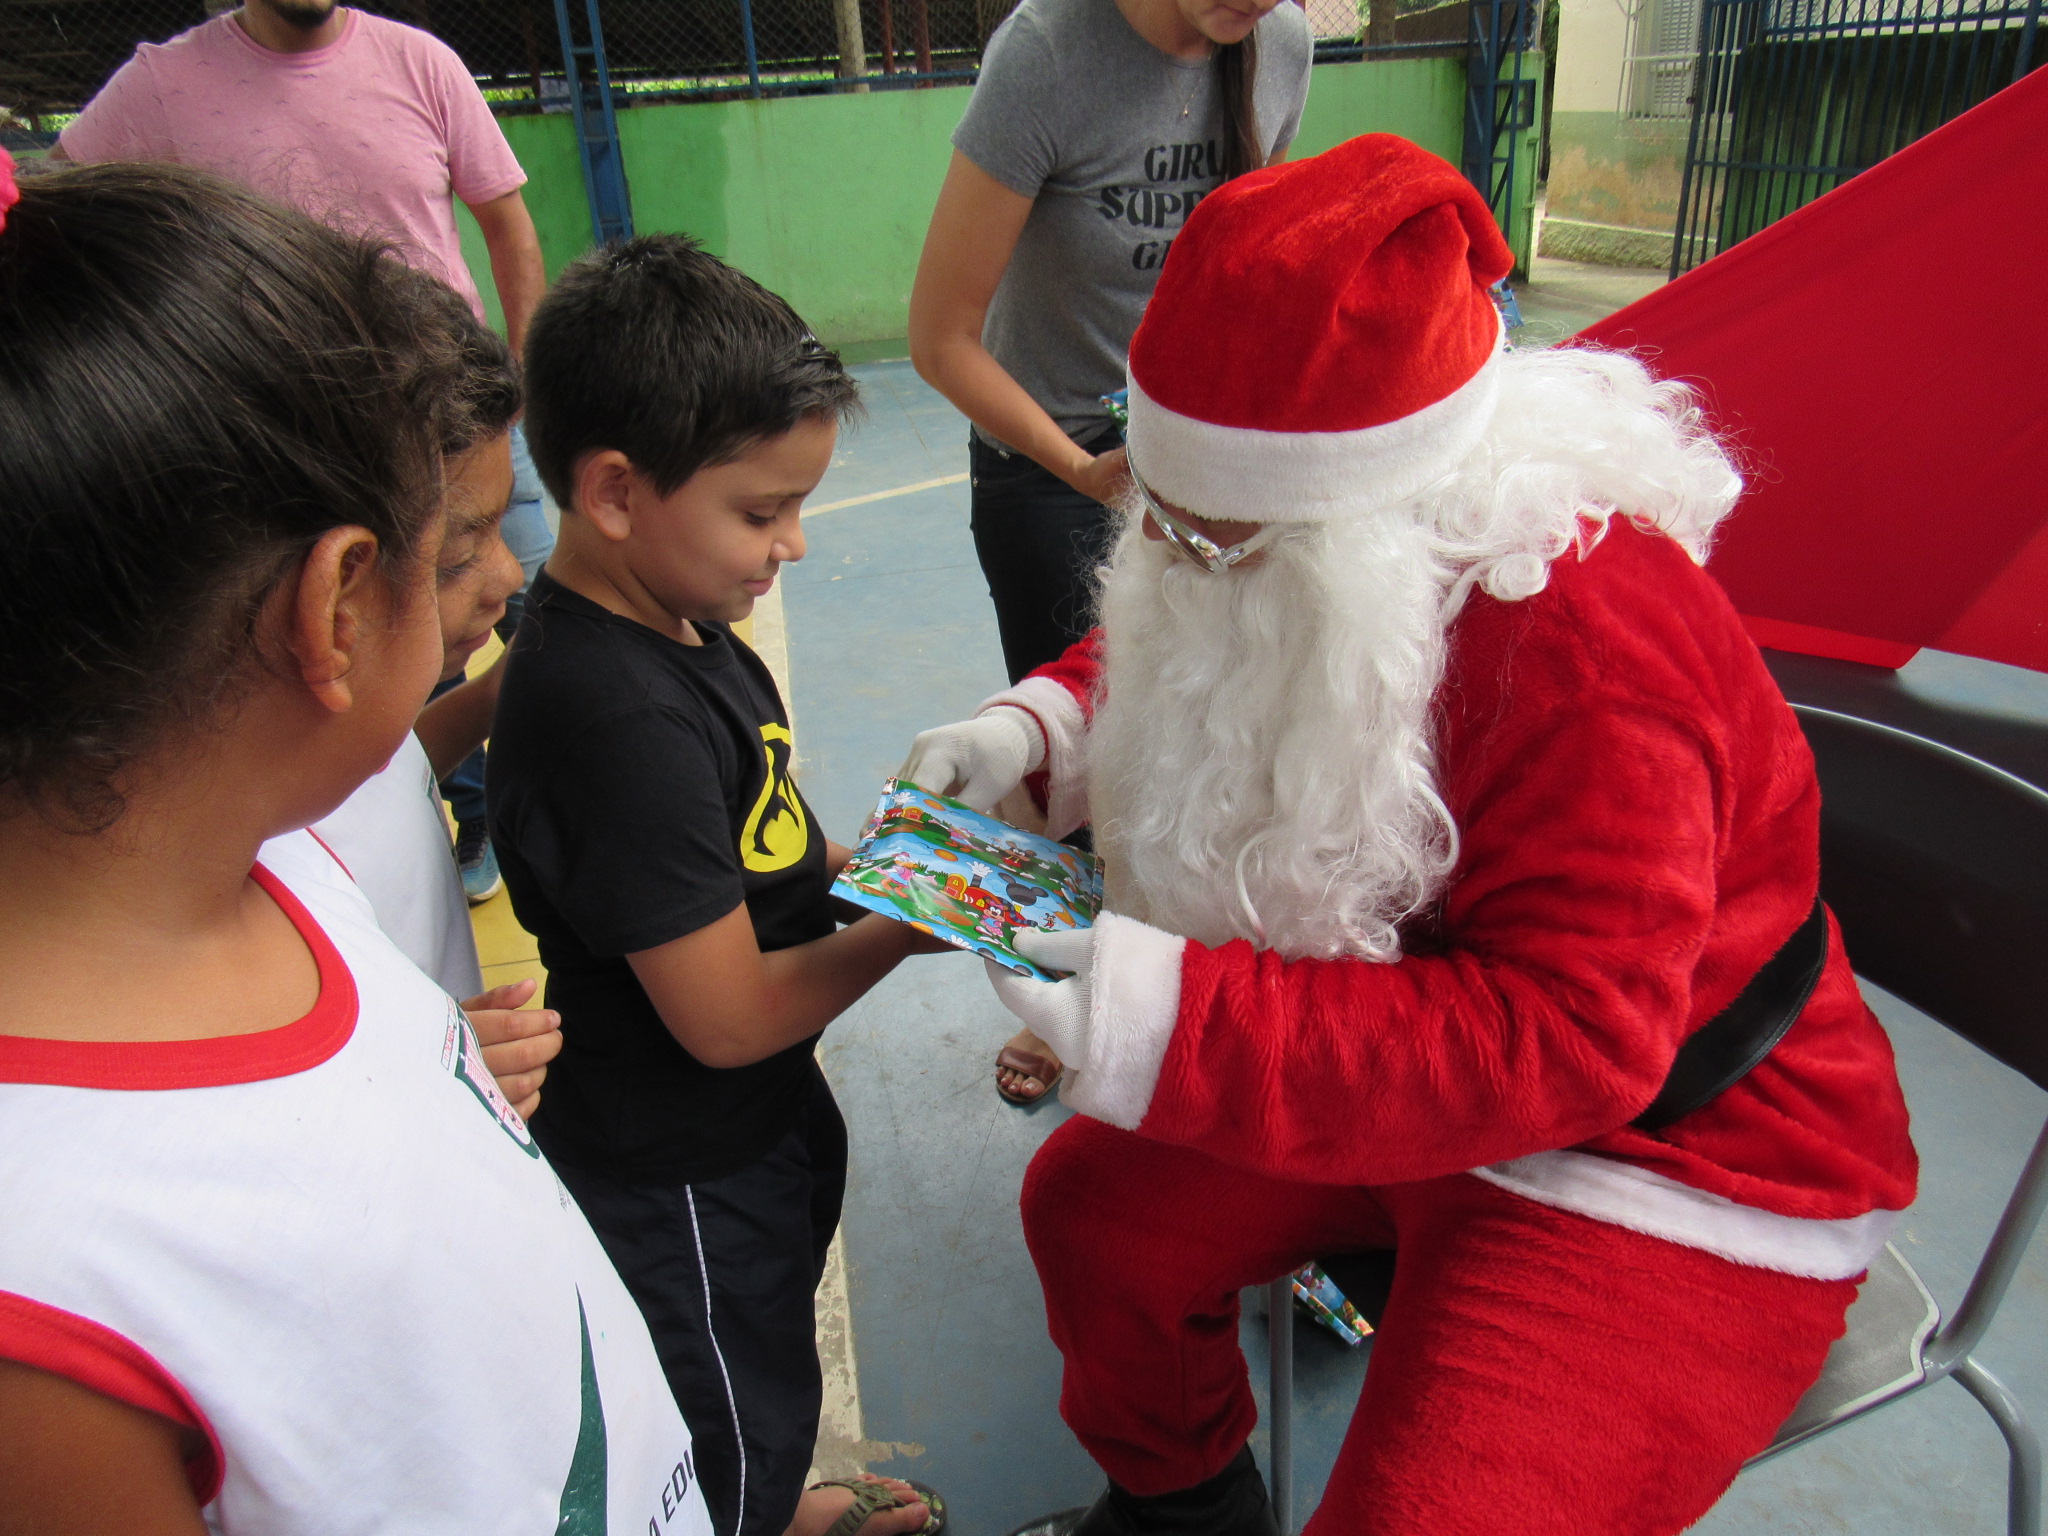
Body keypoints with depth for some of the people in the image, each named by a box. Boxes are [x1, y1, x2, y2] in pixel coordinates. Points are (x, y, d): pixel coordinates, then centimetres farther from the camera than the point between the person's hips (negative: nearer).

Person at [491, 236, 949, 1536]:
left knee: (760, 1407, 35)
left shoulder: (671, 619, -4)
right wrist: (906, 928, -17)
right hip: (680, 1176, -9)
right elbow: (729, 1014, -29)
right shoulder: (619, 714, -34)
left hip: (758, 1121, 9)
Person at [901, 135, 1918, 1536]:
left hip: (1671, 1168, -7)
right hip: (1389, 1055, 8)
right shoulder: (1299, 552, -8)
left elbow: (1565, 1038, -33)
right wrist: (1039, 728, -11)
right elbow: (1155, 678, 11)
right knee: (1089, 1202, 8)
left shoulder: (1587, 650, -33)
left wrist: (1173, 1027, -39)